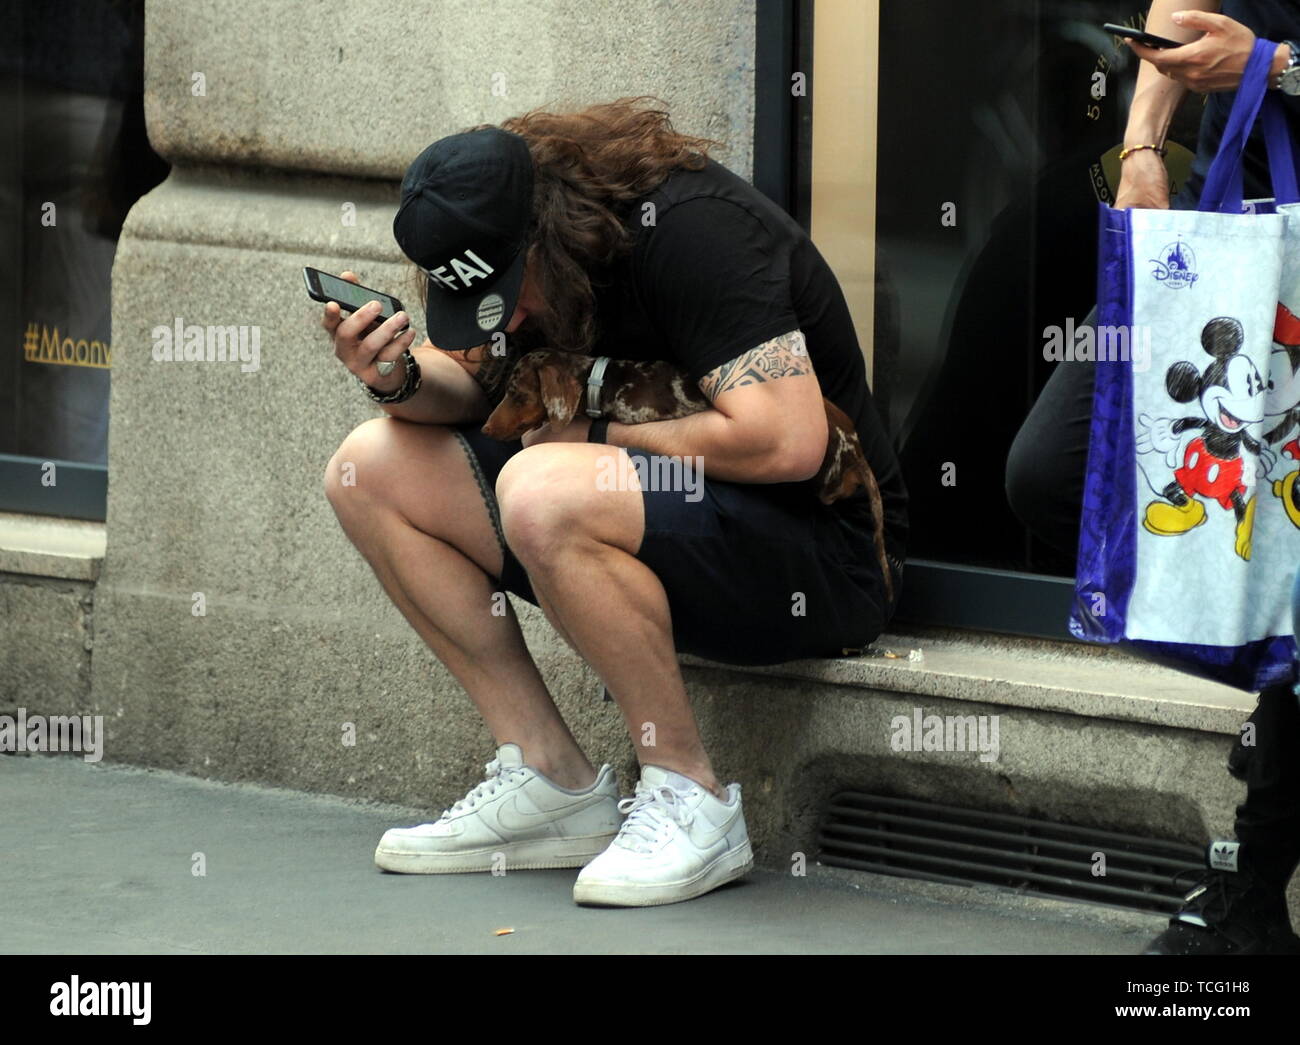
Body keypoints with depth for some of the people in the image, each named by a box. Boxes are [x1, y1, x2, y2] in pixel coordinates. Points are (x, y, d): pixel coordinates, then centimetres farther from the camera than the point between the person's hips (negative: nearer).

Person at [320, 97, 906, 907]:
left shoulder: (692, 226, -22)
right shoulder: (517, 257, 3)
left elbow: (786, 441, -30)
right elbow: (472, 387, 17)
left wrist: (598, 435, -17)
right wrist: (400, 378, -8)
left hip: (823, 559, -9)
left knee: (543, 495, -35)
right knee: (373, 470, -1)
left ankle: (693, 801, -20)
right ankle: (553, 780, -3)